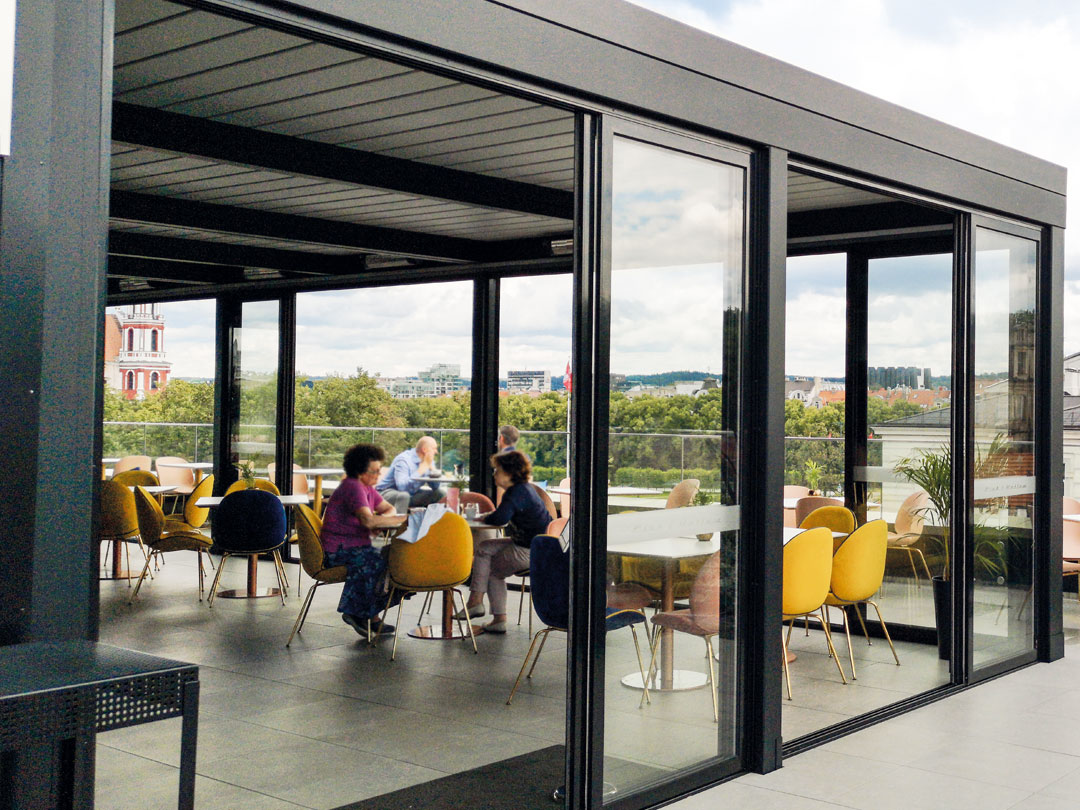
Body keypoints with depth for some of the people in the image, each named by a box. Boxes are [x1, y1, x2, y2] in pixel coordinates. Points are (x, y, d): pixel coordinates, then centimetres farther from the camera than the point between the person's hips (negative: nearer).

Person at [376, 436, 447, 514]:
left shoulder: (429, 461, 1)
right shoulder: (403, 460, -23)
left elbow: (435, 486, -4)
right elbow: (402, 486, -39)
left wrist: (430, 466, -14)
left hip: (412, 494, 8)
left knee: (441, 492, -2)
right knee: (403, 495, -41)